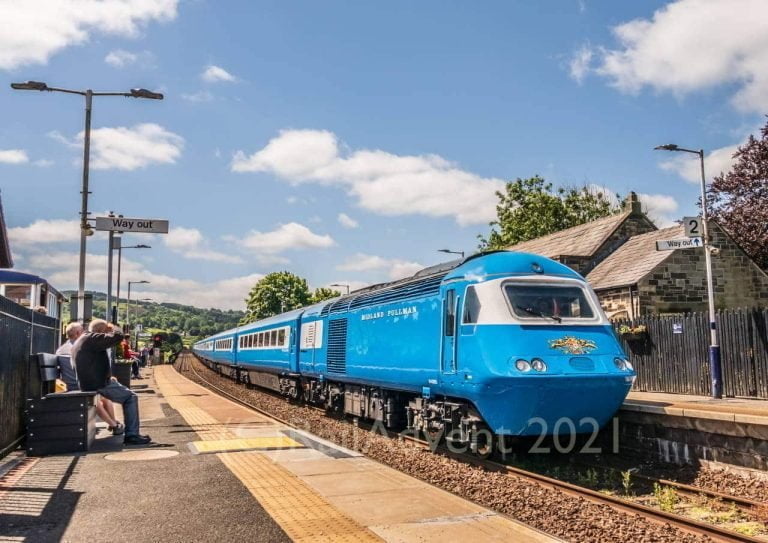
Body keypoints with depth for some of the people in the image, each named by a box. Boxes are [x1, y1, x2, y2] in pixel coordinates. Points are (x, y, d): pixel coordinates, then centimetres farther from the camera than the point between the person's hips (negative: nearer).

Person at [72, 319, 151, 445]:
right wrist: (112, 330, -1)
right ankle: (131, 435, -8)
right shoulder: (92, 338, -15)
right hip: (98, 384, -10)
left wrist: (108, 377, 17)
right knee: (131, 397, -5)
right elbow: (118, 337, -24)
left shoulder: (80, 341, 18)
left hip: (87, 383, 10)